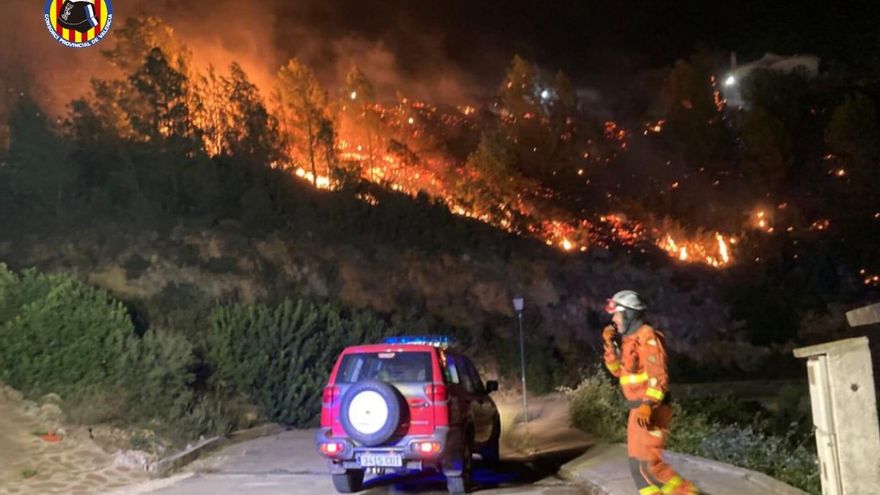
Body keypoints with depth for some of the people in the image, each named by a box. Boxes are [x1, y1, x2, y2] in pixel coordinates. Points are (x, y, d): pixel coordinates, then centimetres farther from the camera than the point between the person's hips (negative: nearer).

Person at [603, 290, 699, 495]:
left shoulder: (647, 338, -15)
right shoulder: (630, 339, 13)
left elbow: (659, 378, -21)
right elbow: (617, 370, 21)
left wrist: (647, 407, -30)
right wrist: (610, 343, 9)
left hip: (651, 411, -10)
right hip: (639, 410, 10)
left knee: (650, 463, -13)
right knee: (637, 463, 10)